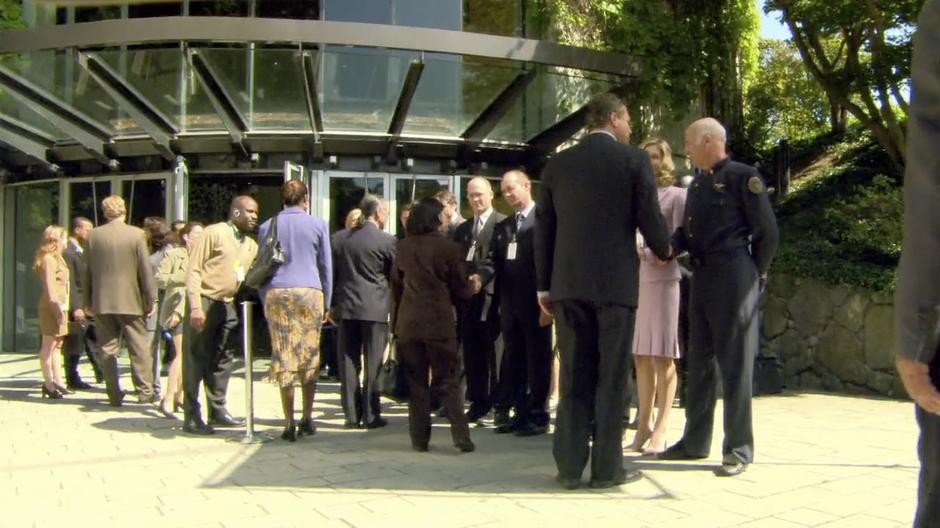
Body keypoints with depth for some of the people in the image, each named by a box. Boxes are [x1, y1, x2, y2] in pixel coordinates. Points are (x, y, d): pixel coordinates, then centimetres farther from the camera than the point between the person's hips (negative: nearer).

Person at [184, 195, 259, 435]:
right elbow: (194, 270, -11)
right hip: (205, 302, -7)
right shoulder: (214, 233, -6)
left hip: (228, 305, 7)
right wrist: (195, 306, -19)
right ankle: (191, 417, 4)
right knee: (196, 360, -2)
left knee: (223, 360, 12)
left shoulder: (251, 246, 14)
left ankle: (218, 410, 22)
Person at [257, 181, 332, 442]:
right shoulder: (318, 225, 4)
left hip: (277, 294, 1)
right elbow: (326, 266, 8)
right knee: (310, 356, 7)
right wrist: (326, 302, 16)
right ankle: (307, 418, 10)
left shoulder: (267, 227, 9)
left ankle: (290, 423, 0)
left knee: (284, 357, 1)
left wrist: (265, 300, 19)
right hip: (310, 293, -1)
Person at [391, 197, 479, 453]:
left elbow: (396, 285, 12)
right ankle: (461, 436, -1)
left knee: (415, 382, 9)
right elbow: (460, 289, 0)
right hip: (439, 323, -3)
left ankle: (419, 438, 11)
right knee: (447, 382, 4)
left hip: (408, 323, 3)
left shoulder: (403, 247, 4)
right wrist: (473, 285, 21)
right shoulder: (449, 248, -8)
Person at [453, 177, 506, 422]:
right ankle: (478, 400, 16)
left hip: (491, 297, -6)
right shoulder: (462, 230, 18)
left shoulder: (503, 223, -4)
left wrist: (482, 280, -17)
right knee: (471, 352, 8)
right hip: (467, 298, 6)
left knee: (492, 351, -1)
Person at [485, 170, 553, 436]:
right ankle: (521, 413, 21)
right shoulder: (502, 227, 16)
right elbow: (495, 260, 8)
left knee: (538, 361, 2)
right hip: (510, 304, 7)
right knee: (513, 361, 11)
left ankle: (538, 416, 10)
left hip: (536, 304, -7)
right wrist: (481, 278, -13)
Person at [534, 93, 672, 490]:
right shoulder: (634, 159, -1)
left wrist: (544, 285, 15)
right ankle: (607, 467, 7)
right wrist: (664, 251, 20)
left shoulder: (557, 163, 10)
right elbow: (650, 219, -1)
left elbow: (543, 228, 10)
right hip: (615, 282, -3)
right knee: (611, 376, 3)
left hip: (568, 283, 4)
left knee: (573, 376, 8)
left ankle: (569, 466, 10)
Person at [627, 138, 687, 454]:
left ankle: (660, 430, 1)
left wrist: (649, 253, -18)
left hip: (662, 280, -5)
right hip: (634, 280, 5)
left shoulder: (677, 196, 1)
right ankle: (644, 424, 13)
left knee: (663, 356, -2)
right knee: (641, 356, 7)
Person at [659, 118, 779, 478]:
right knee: (699, 363, 12)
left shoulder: (743, 176, -6)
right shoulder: (697, 183, 16)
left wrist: (754, 277, 0)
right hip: (701, 282, 8)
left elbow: (767, 232, -6)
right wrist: (669, 247, -5)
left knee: (735, 365, -2)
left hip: (733, 282, -7)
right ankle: (695, 440, 21)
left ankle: (739, 449, 5)